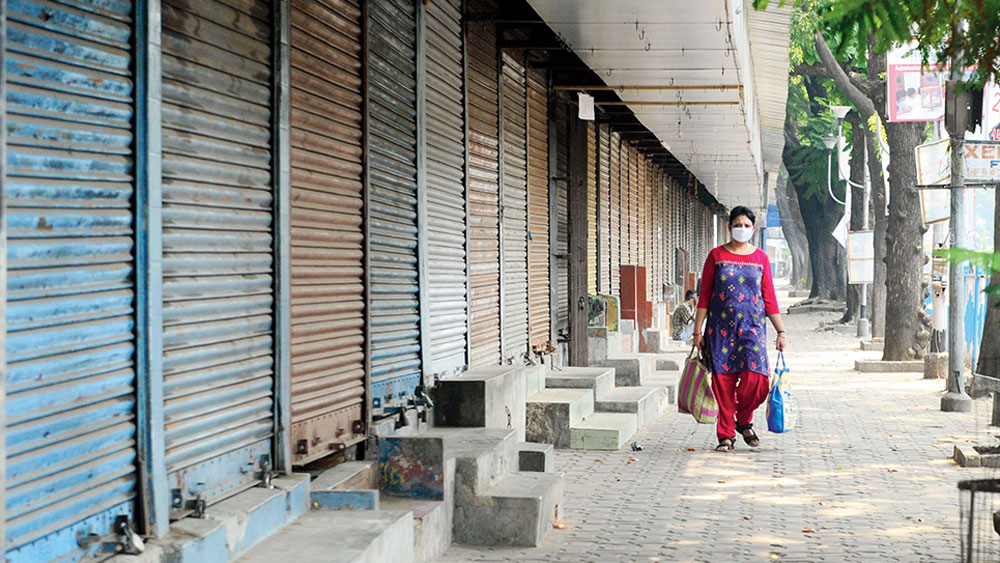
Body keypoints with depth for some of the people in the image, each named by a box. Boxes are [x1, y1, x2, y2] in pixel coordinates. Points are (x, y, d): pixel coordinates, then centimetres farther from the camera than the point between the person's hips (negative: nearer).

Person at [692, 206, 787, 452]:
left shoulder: (760, 258, 9)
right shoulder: (717, 255, 6)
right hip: (721, 327, 0)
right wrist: (698, 331, 0)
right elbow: (704, 295, 5)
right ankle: (726, 435, 9)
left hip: (752, 326, 0)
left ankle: (743, 422, 14)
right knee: (723, 380, -3)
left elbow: (769, 298, 10)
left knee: (755, 378, -13)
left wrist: (780, 331, 6)